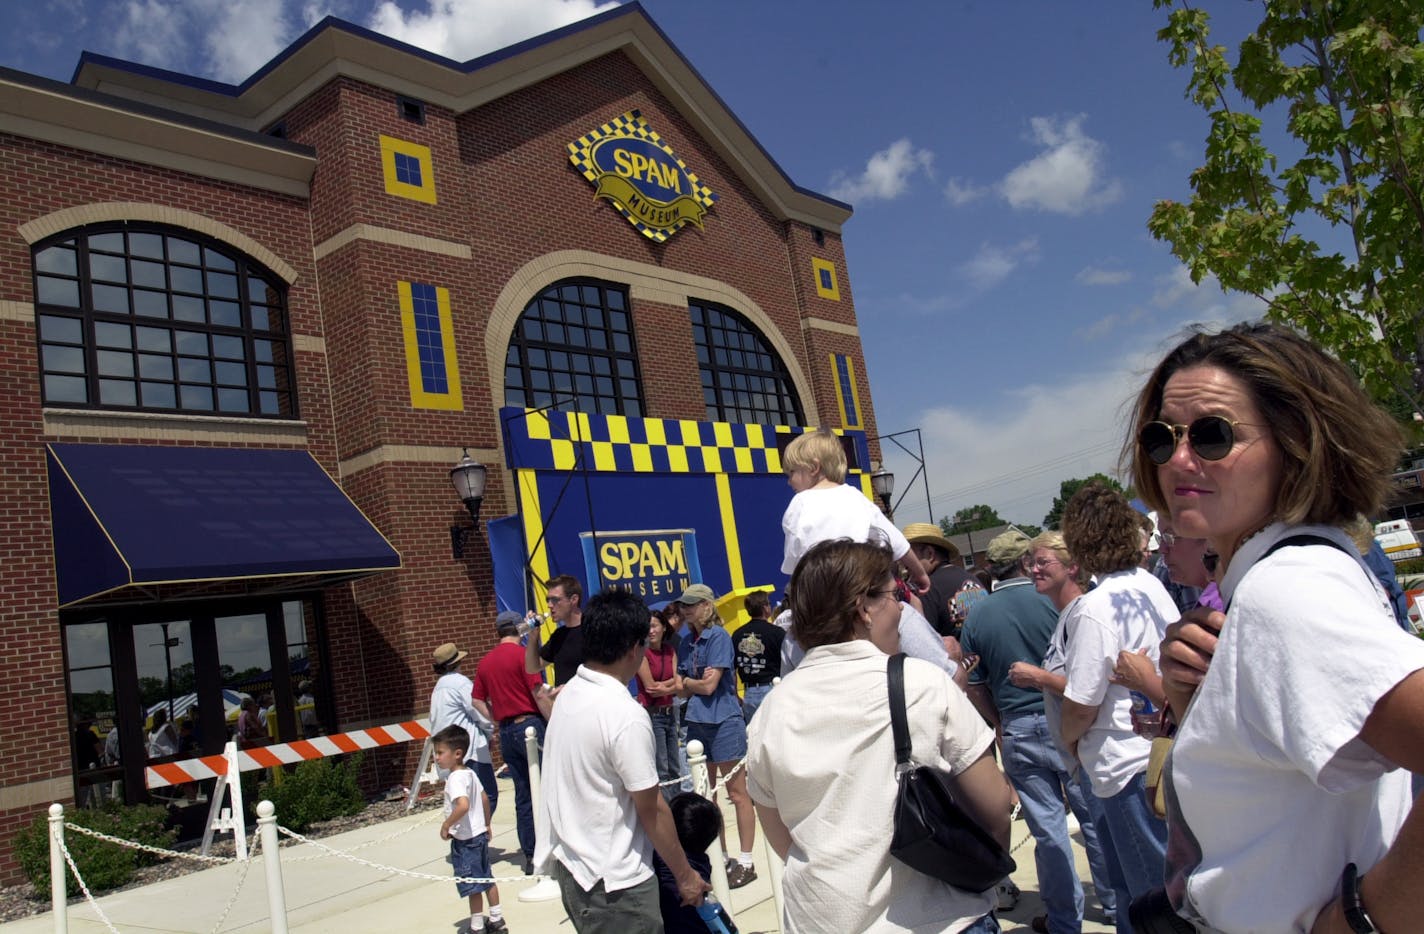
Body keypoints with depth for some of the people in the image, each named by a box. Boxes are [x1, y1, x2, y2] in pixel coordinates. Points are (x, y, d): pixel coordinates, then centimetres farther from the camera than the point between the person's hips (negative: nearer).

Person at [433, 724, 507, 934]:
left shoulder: (455, 778, -21)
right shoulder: (470, 774, 6)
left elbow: (463, 805, -34)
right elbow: (485, 799, 16)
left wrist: (446, 826, -22)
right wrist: (487, 824, 25)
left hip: (465, 839, -9)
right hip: (479, 834, 9)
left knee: (472, 885, 2)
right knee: (486, 879, 17)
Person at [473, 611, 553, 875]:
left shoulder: (485, 661, 11)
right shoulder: (521, 654, -10)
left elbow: (477, 700, 13)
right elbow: (539, 695, -13)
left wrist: (499, 720, 13)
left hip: (506, 732, 7)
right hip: (530, 723, -7)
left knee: (523, 795, 11)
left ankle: (530, 856, 15)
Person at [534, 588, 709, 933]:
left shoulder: (568, 694, 1)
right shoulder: (626, 714, -23)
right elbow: (651, 810, -16)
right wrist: (684, 874, -6)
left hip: (571, 865, 8)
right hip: (613, 881, -8)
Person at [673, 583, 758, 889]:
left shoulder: (718, 637, -12)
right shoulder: (688, 640, 10)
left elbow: (709, 685, -16)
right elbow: (684, 690, 12)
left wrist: (687, 681, 0)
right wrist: (693, 682, -8)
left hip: (724, 722, -8)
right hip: (697, 722, 8)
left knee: (737, 793, 1)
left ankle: (745, 862, 8)